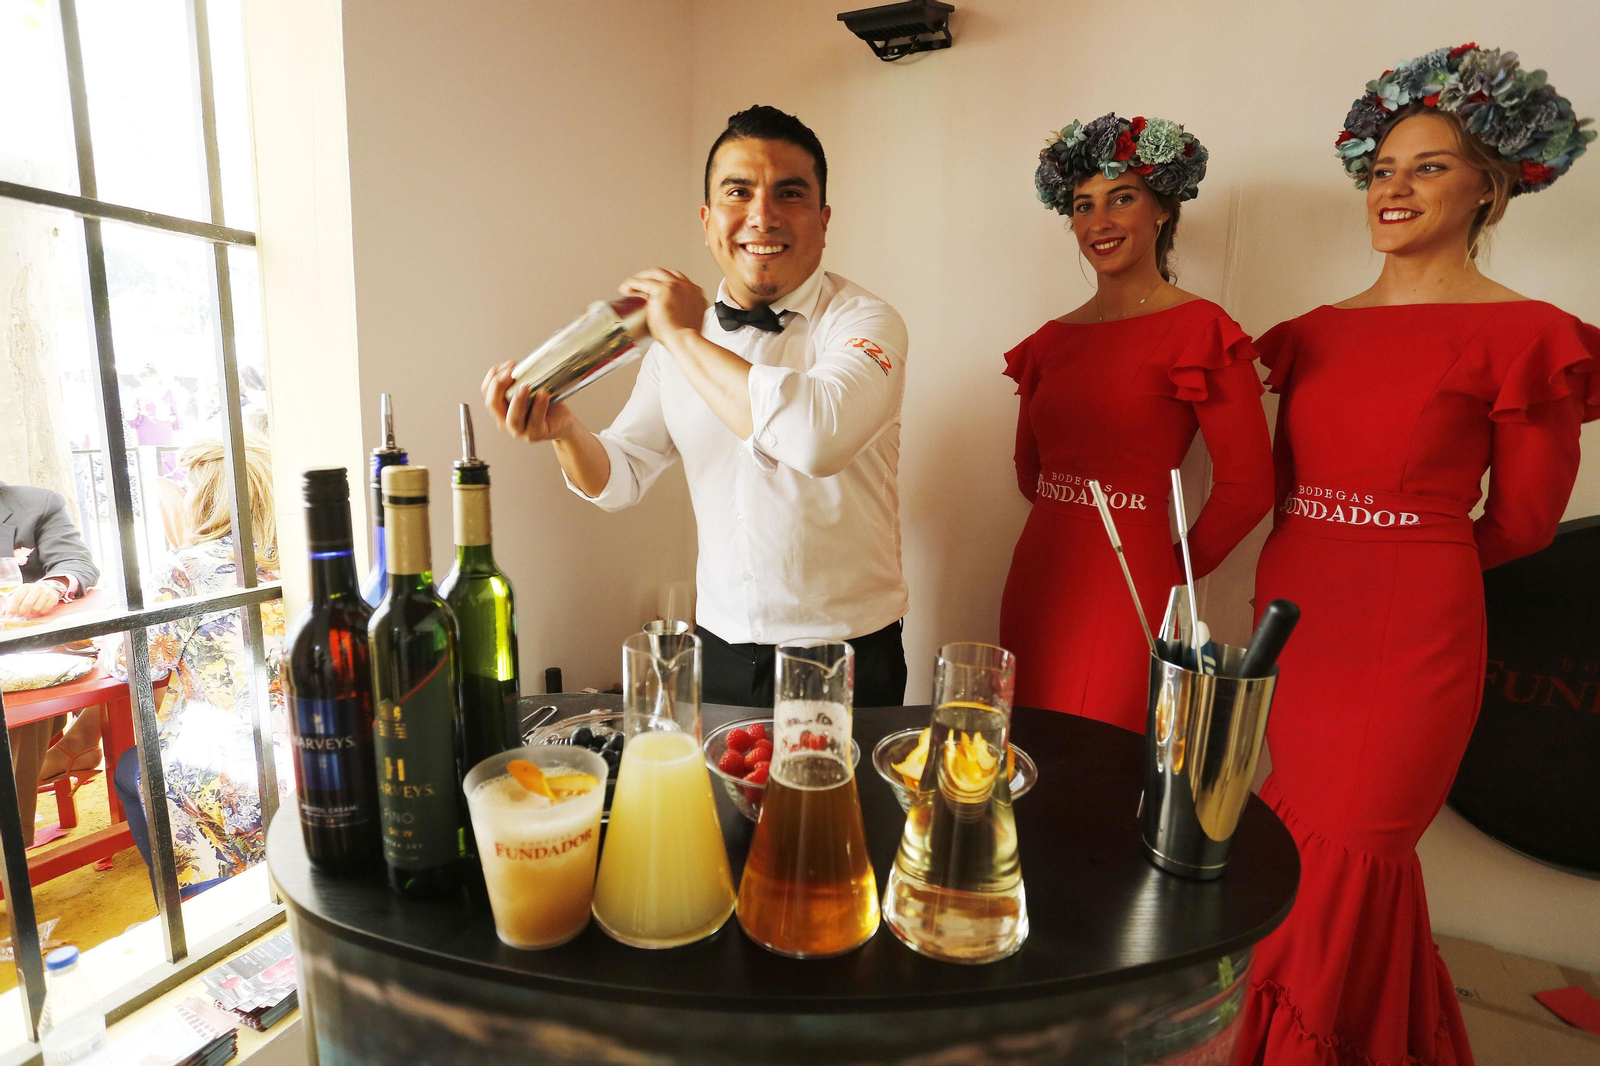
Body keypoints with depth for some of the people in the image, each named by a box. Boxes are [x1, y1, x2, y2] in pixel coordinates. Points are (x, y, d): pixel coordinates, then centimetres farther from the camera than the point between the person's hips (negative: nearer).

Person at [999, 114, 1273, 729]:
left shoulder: (1200, 329, -6)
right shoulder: (1053, 339, 10)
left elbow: (1248, 483, -8)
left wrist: (1178, 571, 2)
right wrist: (1070, 523, 14)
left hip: (1126, 593, -5)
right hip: (1035, 580, 6)